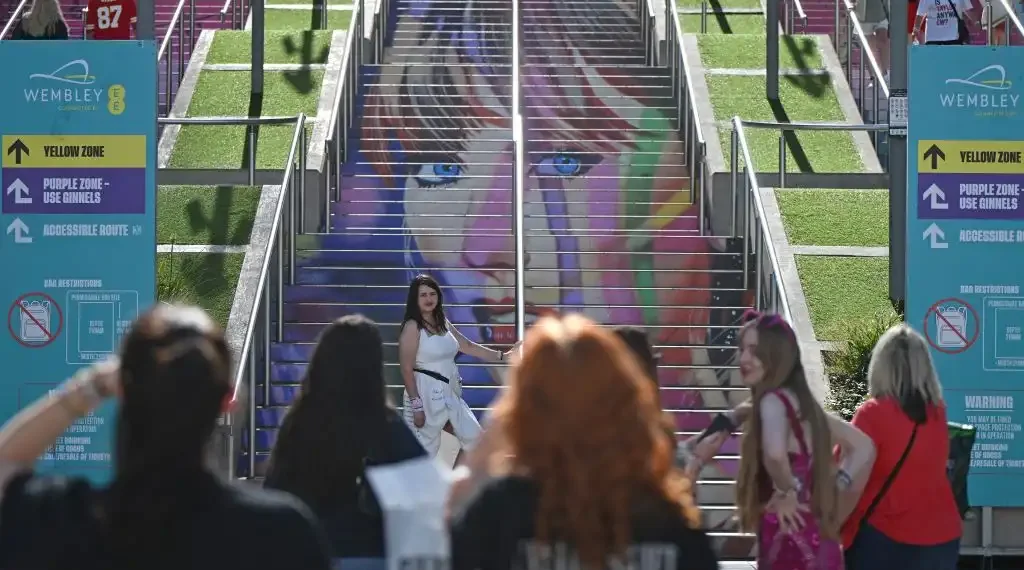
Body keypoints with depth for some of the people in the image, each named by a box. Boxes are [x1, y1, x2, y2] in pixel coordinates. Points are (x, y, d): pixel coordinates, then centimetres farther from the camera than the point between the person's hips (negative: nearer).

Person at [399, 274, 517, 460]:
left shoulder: (442, 322, 11)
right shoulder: (412, 327, -13)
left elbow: (468, 346, 20)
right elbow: (406, 369, -16)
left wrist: (502, 356, 19)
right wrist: (416, 405, -19)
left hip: (450, 393, 9)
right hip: (426, 393, -9)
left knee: (473, 437, 13)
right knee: (425, 451, -7)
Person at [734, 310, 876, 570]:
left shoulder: (773, 401, -11)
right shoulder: (800, 400, 15)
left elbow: (775, 453, -33)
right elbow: (863, 446, 22)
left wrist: (786, 492, -16)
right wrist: (836, 484, 13)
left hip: (789, 542, -9)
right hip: (816, 542, 9)